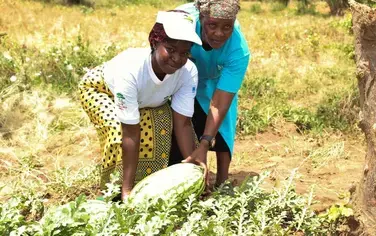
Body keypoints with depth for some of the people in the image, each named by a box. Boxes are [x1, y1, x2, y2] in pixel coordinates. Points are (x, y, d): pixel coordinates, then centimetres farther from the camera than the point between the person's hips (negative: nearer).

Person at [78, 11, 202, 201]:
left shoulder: (189, 72, -33)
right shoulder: (130, 69, -44)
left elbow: (182, 124, -27)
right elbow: (131, 134, -43)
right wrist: (127, 189, -41)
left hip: (145, 99, 4)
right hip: (100, 89, -4)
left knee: (161, 129, -19)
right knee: (120, 131, -29)